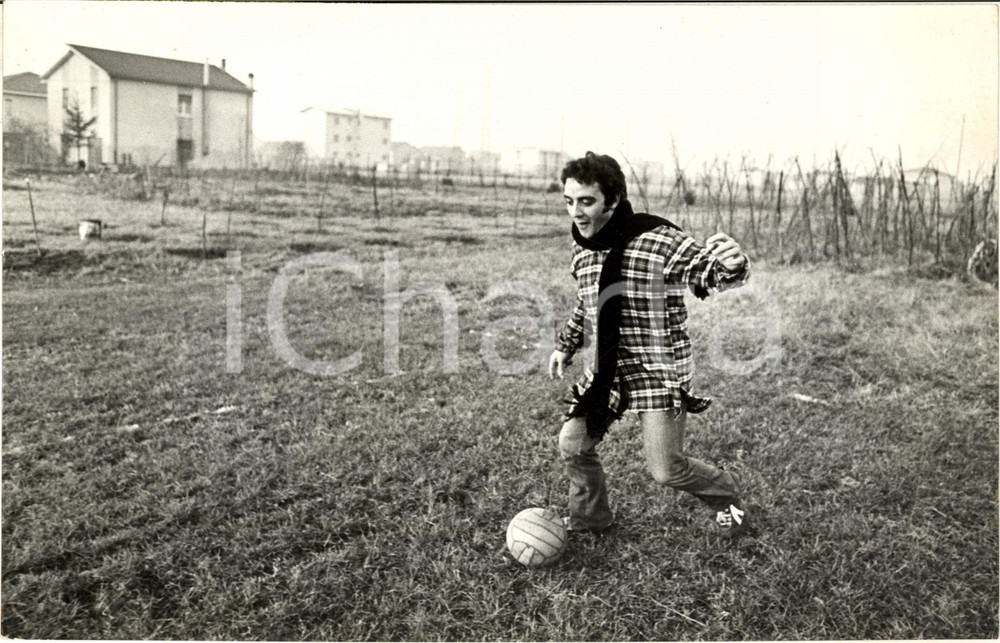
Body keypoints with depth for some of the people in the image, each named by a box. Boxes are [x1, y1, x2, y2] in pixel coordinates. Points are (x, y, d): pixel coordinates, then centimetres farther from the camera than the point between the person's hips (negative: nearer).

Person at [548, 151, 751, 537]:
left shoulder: (658, 240, -19)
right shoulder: (581, 248, 3)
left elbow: (709, 270, -25)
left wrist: (731, 264, -47)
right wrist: (565, 346, 20)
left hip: (659, 368, -6)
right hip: (607, 367, 6)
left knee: (666, 470, -4)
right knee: (572, 445, 5)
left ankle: (727, 496, 29)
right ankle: (590, 519, 32)